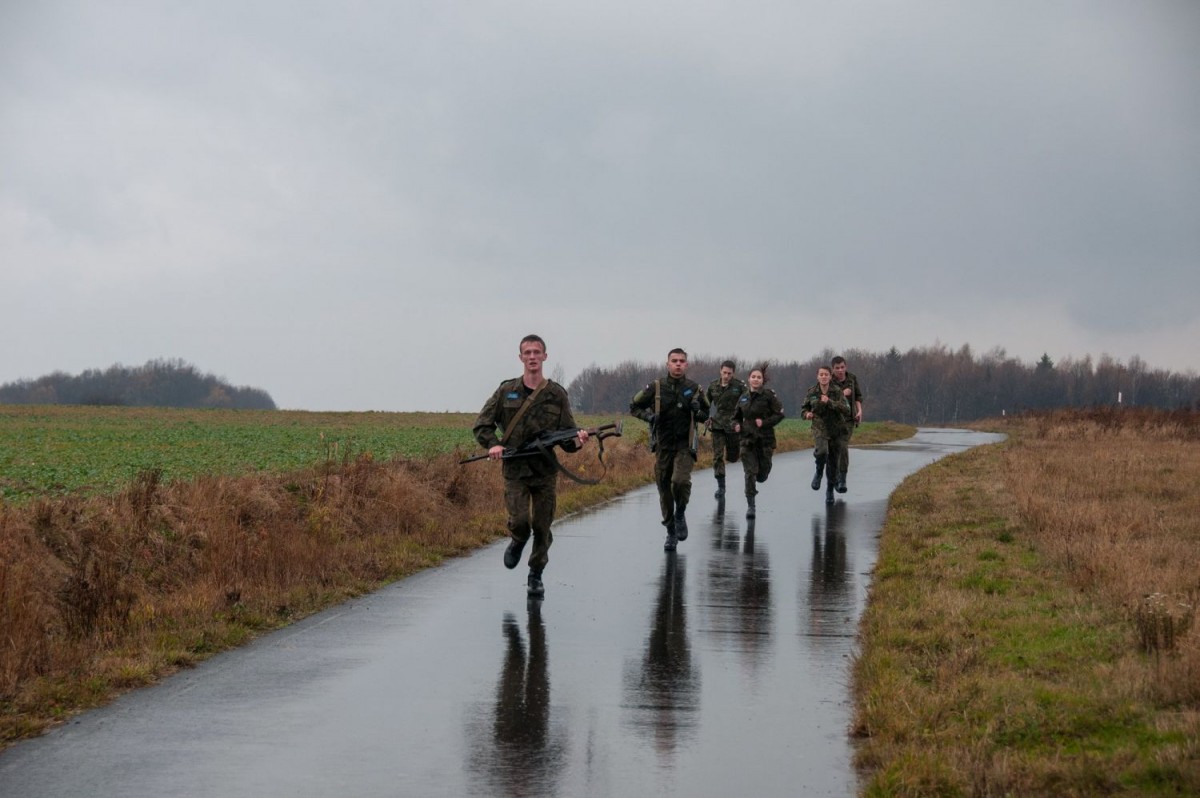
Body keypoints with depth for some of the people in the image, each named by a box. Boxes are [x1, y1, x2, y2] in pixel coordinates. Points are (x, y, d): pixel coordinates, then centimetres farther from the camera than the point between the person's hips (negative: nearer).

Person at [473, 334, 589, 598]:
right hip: (515, 470, -1)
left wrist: (577, 441, -17)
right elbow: (481, 425, 6)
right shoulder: (507, 391, 3)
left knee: (542, 526, 4)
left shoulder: (556, 395, 3)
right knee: (519, 521, -15)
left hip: (546, 470, 1)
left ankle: (536, 576, 23)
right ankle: (518, 542, 20)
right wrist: (492, 445, -12)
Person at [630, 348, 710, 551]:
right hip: (663, 445, 1)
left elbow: (705, 414, 15)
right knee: (664, 489, 6)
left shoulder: (694, 389, 2)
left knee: (680, 481, -24)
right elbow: (634, 407, 9)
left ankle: (680, 513, 6)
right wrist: (648, 416, -10)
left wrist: (697, 411, -8)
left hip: (685, 445, -1)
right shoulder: (656, 388, -1)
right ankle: (671, 532, 22)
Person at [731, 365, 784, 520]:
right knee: (750, 472, -7)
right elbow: (736, 416, 20)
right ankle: (750, 505, -4)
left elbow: (780, 414, -7)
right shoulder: (743, 398, 7)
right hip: (747, 439, 2)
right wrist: (736, 425, 0)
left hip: (765, 439, -2)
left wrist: (765, 422, -18)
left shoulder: (769, 395, -5)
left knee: (762, 475, 6)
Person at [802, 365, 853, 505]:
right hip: (820, 429, 0)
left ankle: (830, 491, 27)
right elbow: (804, 407, 16)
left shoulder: (837, 392, -6)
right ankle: (819, 472, 1)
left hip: (837, 431, 0)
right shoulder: (811, 392, 0)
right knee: (821, 452, -30)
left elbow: (846, 409, -17)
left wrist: (829, 402, -26)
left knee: (833, 462, 8)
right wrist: (807, 414, -7)